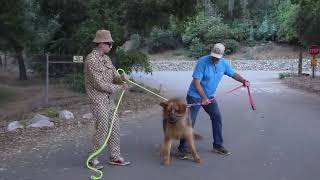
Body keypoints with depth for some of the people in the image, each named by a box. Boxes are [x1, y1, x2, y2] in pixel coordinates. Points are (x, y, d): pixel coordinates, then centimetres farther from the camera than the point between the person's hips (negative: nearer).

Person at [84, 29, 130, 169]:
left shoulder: (106, 58, 10)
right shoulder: (91, 60, -17)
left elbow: (114, 75, 11)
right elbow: (100, 84, -20)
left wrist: (121, 77, -13)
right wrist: (119, 87, -11)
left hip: (109, 99, 9)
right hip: (98, 99, -8)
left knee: (115, 128, 10)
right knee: (102, 129, -6)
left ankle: (115, 157, 21)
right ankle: (93, 159, 10)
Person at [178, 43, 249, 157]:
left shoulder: (223, 63, -4)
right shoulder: (202, 62, -23)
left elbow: (233, 74, 10)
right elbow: (196, 82, -26)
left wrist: (243, 81, -9)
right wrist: (203, 98, -32)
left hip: (209, 96, 6)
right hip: (195, 96, -6)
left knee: (217, 118, 6)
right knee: (190, 122, -7)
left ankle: (218, 145, 21)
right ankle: (183, 148, 3)